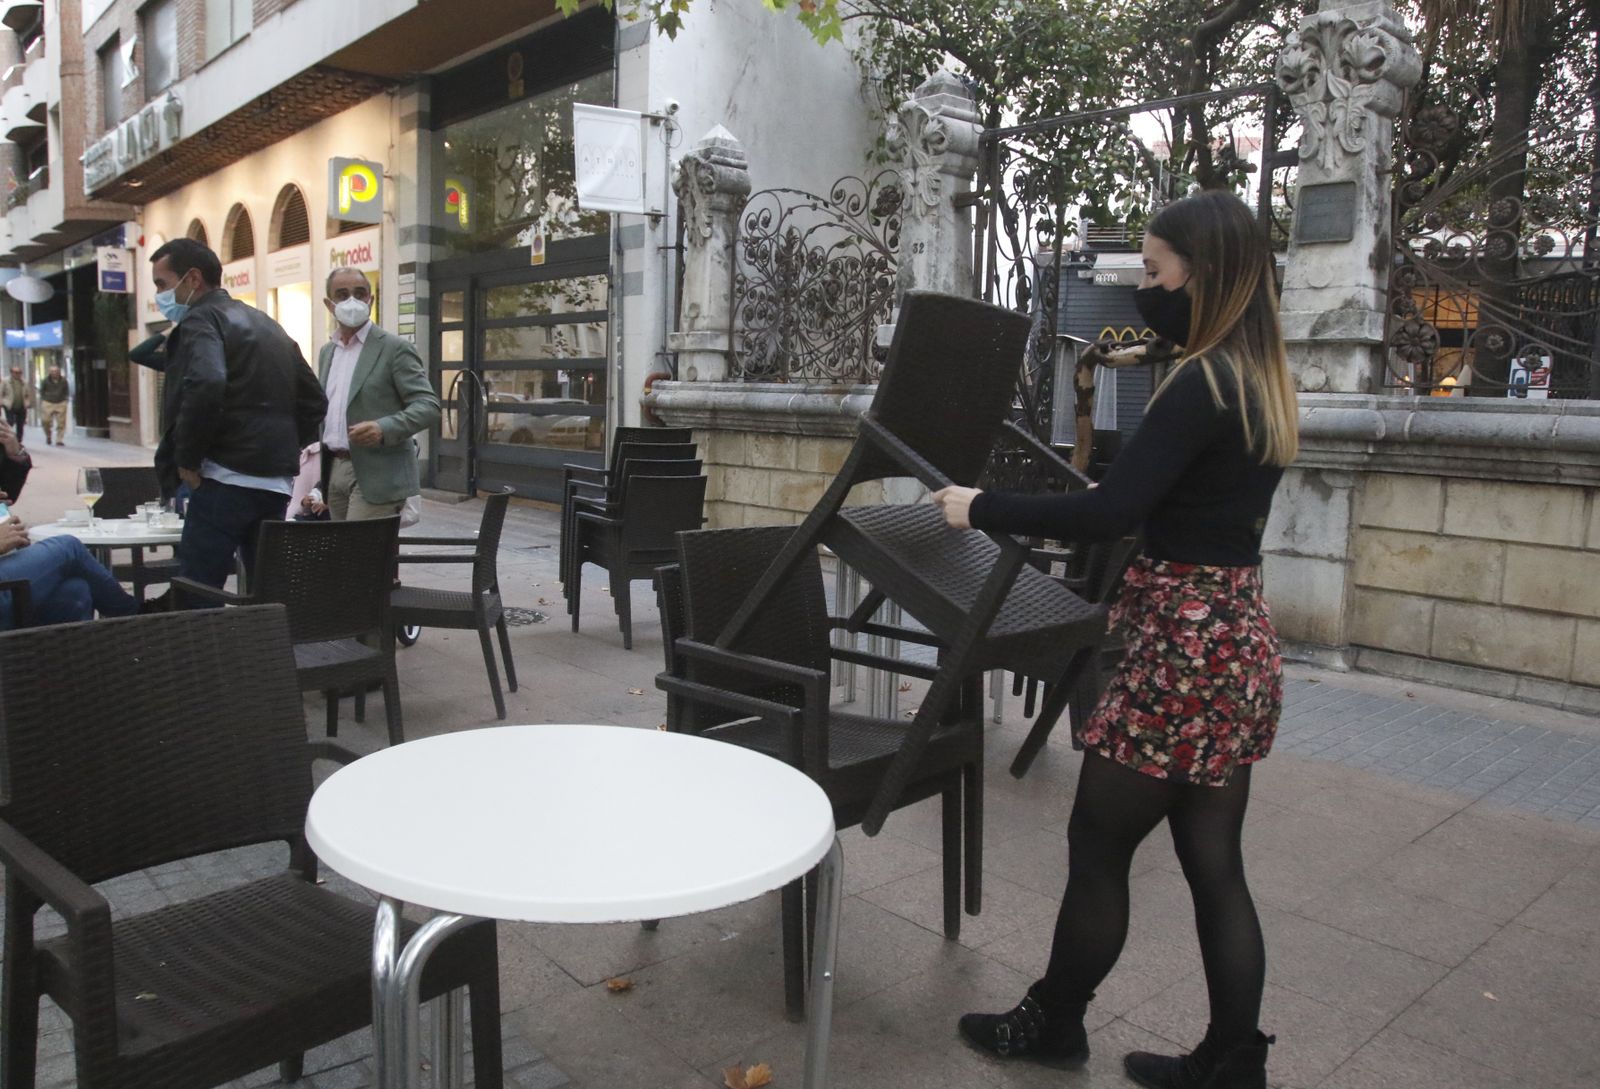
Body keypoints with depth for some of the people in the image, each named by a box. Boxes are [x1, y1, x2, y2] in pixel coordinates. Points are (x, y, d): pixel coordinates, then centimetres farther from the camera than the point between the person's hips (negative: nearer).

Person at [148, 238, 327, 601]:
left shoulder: (201, 319, -4)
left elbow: (205, 386, -24)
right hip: (277, 484, 8)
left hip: (225, 480, -8)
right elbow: (314, 403, 23)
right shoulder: (269, 326, 21)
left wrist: (186, 459, -14)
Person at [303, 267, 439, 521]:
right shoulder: (327, 352, 17)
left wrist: (383, 428, -28)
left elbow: (428, 406, -12)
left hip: (375, 475, -7)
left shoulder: (394, 348, -5)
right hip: (334, 471, 7)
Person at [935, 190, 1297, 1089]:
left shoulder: (1203, 383, -18)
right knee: (1215, 864, 15)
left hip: (1186, 648, -9)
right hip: (1237, 640, 9)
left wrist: (983, 508, -17)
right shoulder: (1263, 380, 11)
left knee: (1098, 844, 8)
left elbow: (1111, 515, -25)